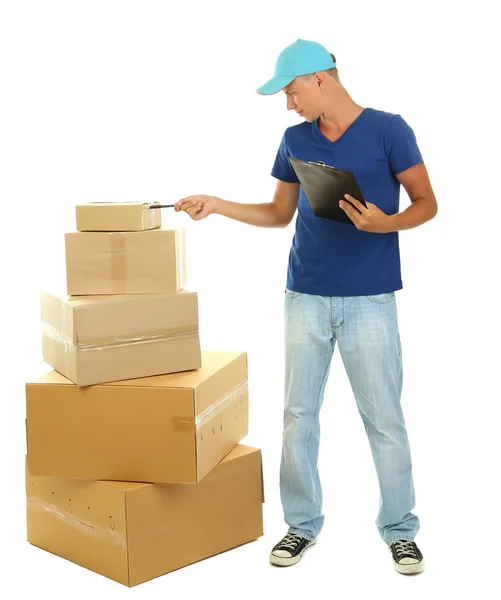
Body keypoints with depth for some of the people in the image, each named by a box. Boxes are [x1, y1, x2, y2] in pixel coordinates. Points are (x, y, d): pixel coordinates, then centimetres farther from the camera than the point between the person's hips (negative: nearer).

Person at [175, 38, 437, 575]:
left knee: (384, 419, 2)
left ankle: (399, 529, 18)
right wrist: (217, 205, 7)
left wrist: (384, 223, -21)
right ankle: (303, 524, 22)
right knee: (298, 415, 7)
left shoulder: (388, 129, -4)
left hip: (369, 299, -4)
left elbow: (426, 204, -2)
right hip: (306, 297, 4)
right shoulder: (295, 140, 9)